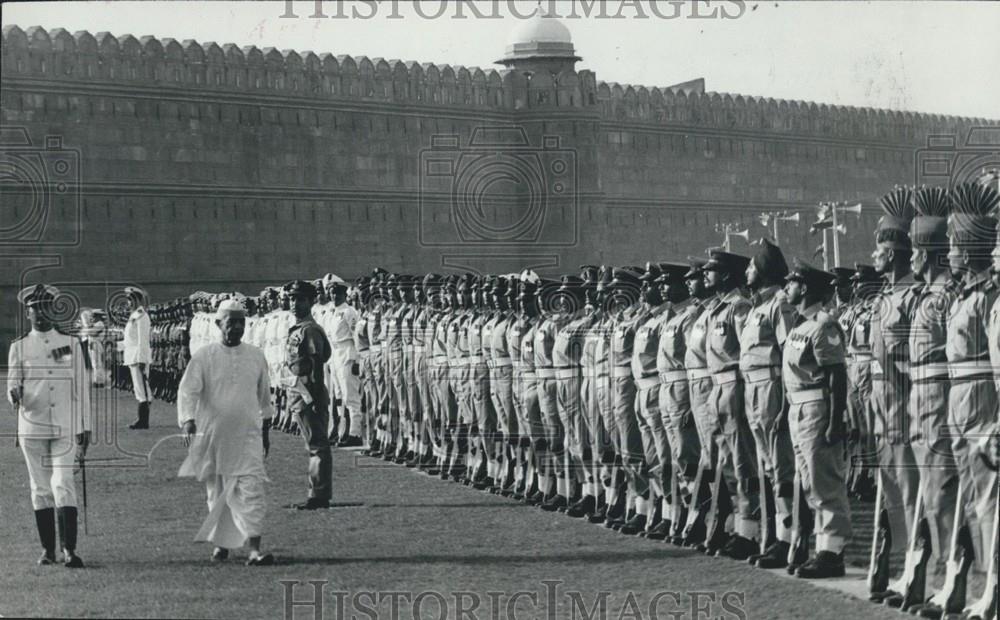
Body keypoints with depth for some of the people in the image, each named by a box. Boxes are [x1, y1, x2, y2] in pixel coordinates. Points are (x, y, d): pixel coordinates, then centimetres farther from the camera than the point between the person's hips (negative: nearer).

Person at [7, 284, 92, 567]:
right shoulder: (19, 348, 7)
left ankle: (69, 549, -16)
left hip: (64, 427, -1)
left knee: (62, 483, -12)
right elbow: (13, 385, 2)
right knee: (40, 488, 6)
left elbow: (81, 388, 9)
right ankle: (48, 549, 14)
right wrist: (14, 394, -23)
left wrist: (85, 427, 6)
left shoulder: (72, 344, 7)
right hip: (31, 427, 1)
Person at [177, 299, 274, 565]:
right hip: (212, 434, -1)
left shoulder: (256, 356, 6)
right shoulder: (205, 356, -3)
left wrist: (265, 431, 20)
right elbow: (187, 390, -11)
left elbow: (264, 395, 16)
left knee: (251, 490, -11)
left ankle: (255, 550, -16)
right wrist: (188, 420, -28)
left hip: (248, 436, 1)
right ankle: (220, 543, 28)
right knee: (217, 493, 10)